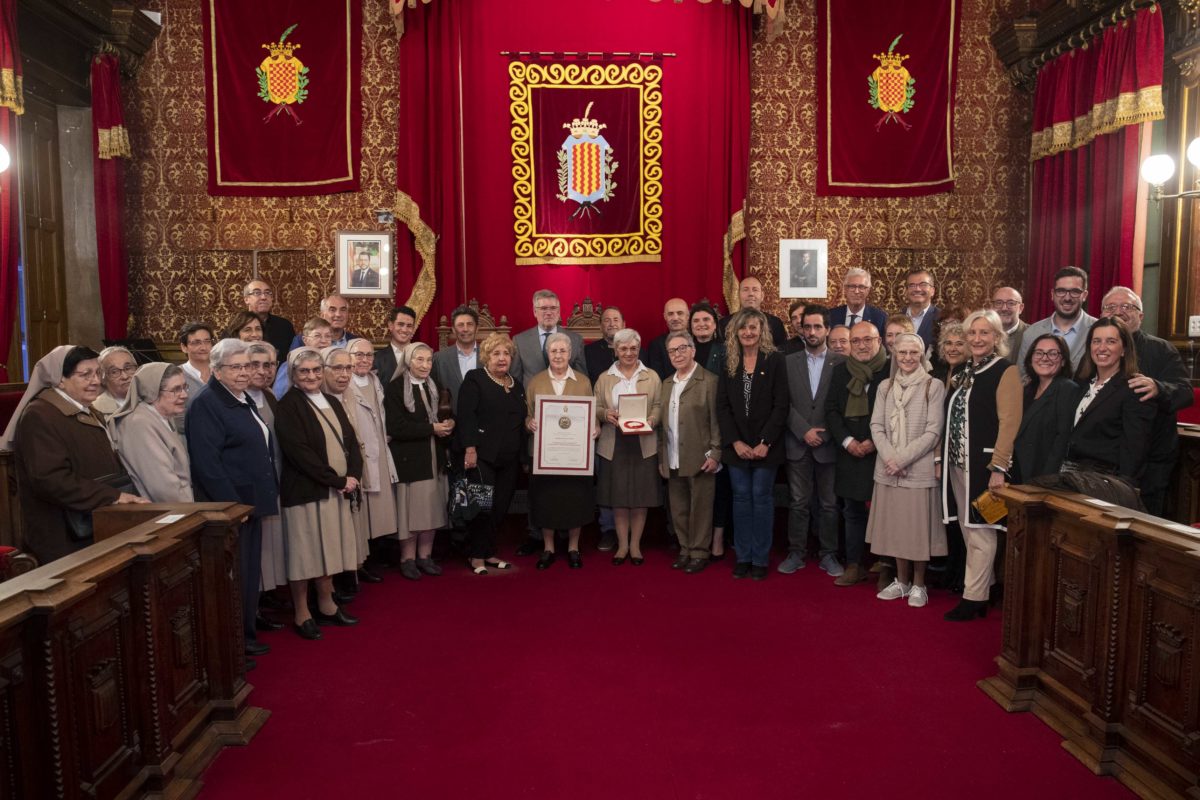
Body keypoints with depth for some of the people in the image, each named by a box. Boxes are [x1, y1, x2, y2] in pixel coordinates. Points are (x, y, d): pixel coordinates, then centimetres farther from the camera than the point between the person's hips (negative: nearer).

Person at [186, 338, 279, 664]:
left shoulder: (244, 401, 14)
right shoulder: (206, 405, -15)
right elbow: (207, 463, -21)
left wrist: (265, 496, 16)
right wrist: (232, 505, -22)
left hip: (251, 503, 9)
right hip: (228, 506, -9)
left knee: (250, 573, 17)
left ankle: (245, 634, 29)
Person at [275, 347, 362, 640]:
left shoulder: (332, 402, 13)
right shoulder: (287, 406, -9)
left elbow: (351, 441, 11)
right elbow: (299, 452, -17)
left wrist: (352, 476, -6)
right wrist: (337, 480, -17)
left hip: (337, 491, 7)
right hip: (305, 491, -6)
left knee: (328, 548, 14)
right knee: (305, 551, 2)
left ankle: (326, 605, 26)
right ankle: (301, 614, 14)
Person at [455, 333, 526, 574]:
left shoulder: (517, 385, 17)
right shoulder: (474, 379, -2)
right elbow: (466, 415, -12)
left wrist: (523, 456, 15)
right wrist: (470, 448, -20)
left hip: (509, 460, 6)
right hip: (480, 455, -6)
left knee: (500, 507, 6)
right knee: (483, 506, -5)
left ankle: (488, 553, 19)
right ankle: (478, 556, 8)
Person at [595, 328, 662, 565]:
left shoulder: (651, 377, 6)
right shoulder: (605, 378, 8)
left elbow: (659, 406, 2)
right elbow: (595, 408, 6)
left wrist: (651, 420, -17)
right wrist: (606, 414, -15)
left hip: (643, 444, 0)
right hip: (614, 445, 1)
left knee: (641, 497, 3)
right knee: (618, 498, 5)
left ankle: (635, 545, 16)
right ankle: (622, 545, 18)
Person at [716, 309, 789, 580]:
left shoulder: (775, 360, -3)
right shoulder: (728, 362, 6)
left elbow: (781, 406, -7)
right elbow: (722, 406, 3)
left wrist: (765, 443, -13)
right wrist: (735, 442, -7)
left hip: (765, 445, -3)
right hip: (736, 445, 3)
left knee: (762, 497, 3)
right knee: (741, 498, 8)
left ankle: (760, 558, 13)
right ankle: (742, 556, 17)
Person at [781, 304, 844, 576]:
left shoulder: (840, 362, 1)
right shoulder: (789, 362, 5)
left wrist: (823, 435, -9)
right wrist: (804, 431, -9)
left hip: (828, 444, -1)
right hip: (797, 444, 1)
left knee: (829, 504, 6)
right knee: (798, 503, 6)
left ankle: (828, 555, 18)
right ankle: (796, 553, 16)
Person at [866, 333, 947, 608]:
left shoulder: (934, 386, -4)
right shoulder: (885, 387, 8)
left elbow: (933, 432, -9)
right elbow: (876, 426, 4)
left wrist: (902, 459, -14)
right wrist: (889, 457, -11)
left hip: (919, 469, -4)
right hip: (888, 470, 4)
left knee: (918, 526, 3)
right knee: (896, 526, 10)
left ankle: (918, 585, 18)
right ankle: (901, 580, 24)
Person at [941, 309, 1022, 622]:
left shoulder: (1006, 371, -8)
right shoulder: (963, 371, 14)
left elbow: (1009, 423, -15)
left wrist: (999, 467, -20)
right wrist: (943, 457, 11)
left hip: (983, 463, -7)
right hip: (957, 462, 7)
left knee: (980, 532, -1)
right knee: (968, 531, 13)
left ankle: (974, 597, 6)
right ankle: (984, 586, 26)